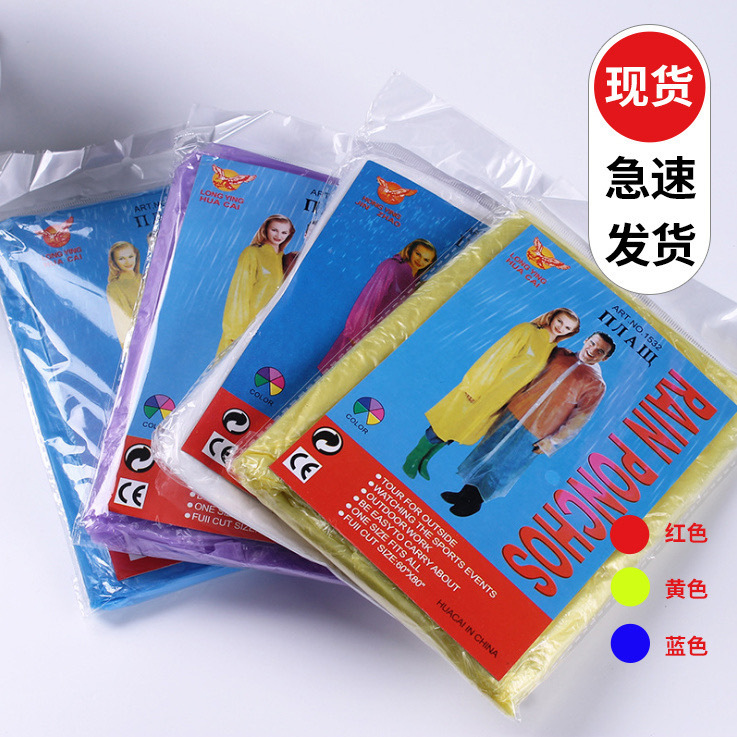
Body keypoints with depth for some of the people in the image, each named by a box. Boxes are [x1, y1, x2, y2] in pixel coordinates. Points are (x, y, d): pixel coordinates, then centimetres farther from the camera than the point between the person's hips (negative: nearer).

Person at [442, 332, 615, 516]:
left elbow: (578, 419, -11)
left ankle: (475, 502, 28)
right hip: (514, 412, 5)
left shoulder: (596, 385, -12)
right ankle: (467, 491, 33)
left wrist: (550, 443, -12)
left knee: (502, 469, 8)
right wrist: (511, 399, 10)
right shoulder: (560, 354, 1)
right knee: (487, 451, 14)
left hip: (533, 435, -4)